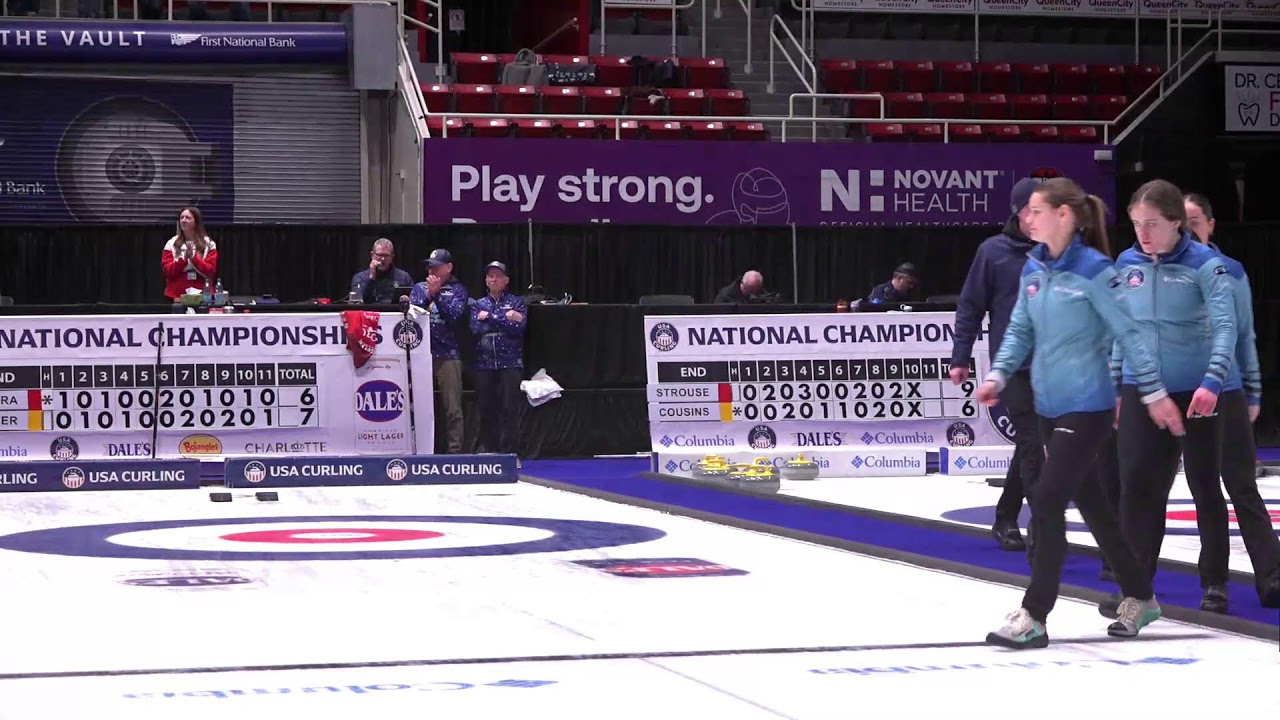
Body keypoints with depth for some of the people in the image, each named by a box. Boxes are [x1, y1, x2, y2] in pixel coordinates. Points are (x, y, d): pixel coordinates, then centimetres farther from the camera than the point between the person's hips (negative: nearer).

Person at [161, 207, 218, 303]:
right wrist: (184, 259, -15)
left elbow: (210, 272, -4)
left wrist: (193, 258, -16)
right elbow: (167, 271, -1)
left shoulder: (208, 244, 4)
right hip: (176, 297, 1)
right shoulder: (172, 243, 7)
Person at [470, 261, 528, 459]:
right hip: (485, 363, 2)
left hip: (510, 363, -2)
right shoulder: (478, 305, 14)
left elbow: (519, 327, -8)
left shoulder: (517, 302, 8)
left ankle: (510, 453, -7)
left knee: (510, 409, -8)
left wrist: (491, 317, -8)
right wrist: (504, 319, -6)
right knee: (487, 410, 1)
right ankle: (490, 452, 8)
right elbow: (476, 329, -3)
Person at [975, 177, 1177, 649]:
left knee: (1047, 502, -11)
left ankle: (1034, 616, -4)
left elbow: (1128, 332, -13)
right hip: (1050, 405, 8)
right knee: (1090, 504, 15)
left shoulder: (1093, 269, -15)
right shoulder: (1033, 270, 6)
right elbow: (1020, 330, 12)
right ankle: (1140, 597, 30)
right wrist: (999, 375, -3)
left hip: (1087, 407, -8)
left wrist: (1154, 393, -11)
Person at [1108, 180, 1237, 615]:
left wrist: (1212, 382, -30)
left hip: (1195, 393, -4)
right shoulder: (1126, 265, 3)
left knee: (1205, 486, 8)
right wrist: (1114, 386, 11)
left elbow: (1225, 326, -18)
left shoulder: (1205, 265, -11)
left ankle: (1215, 584, 19)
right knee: (1137, 484, -1)